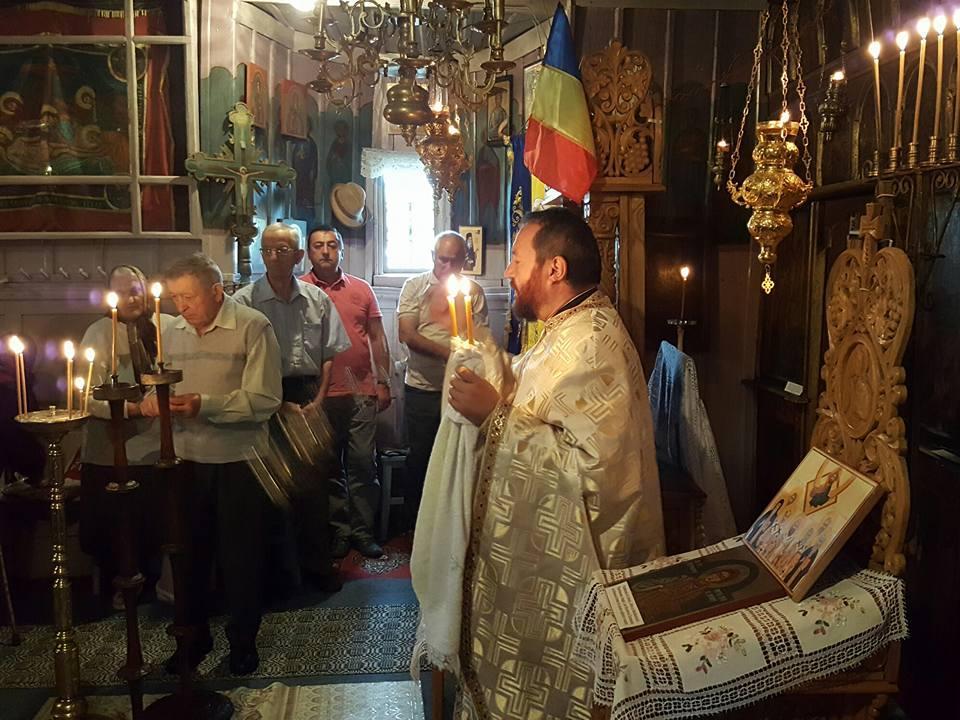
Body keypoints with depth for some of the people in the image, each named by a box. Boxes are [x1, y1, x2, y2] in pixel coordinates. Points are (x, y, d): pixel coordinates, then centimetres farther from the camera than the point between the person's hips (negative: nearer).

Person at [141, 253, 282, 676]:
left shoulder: (253, 327, -10)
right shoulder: (174, 332, 8)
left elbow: (264, 399, -17)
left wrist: (204, 404, -26)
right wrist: (153, 399, -5)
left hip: (238, 459, -5)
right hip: (186, 460, 5)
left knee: (240, 557, 7)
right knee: (189, 553, 13)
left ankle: (243, 640, 26)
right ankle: (194, 635, 33)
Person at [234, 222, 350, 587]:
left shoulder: (317, 300, 6)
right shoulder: (245, 301, -5)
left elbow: (330, 353, 10)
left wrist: (318, 399, 0)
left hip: (308, 396, 3)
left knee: (314, 481, 7)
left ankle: (316, 561, 23)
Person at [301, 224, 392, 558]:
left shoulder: (362, 289, 9)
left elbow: (377, 338, 11)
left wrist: (383, 383, 5)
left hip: (361, 392, 1)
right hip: (320, 394, -1)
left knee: (363, 464, 3)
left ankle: (363, 530, 15)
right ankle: (338, 530, 20)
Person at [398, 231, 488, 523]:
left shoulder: (474, 292, 2)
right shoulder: (415, 286, 0)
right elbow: (407, 335, -10)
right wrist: (448, 352, -19)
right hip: (421, 388, 0)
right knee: (420, 456, 11)